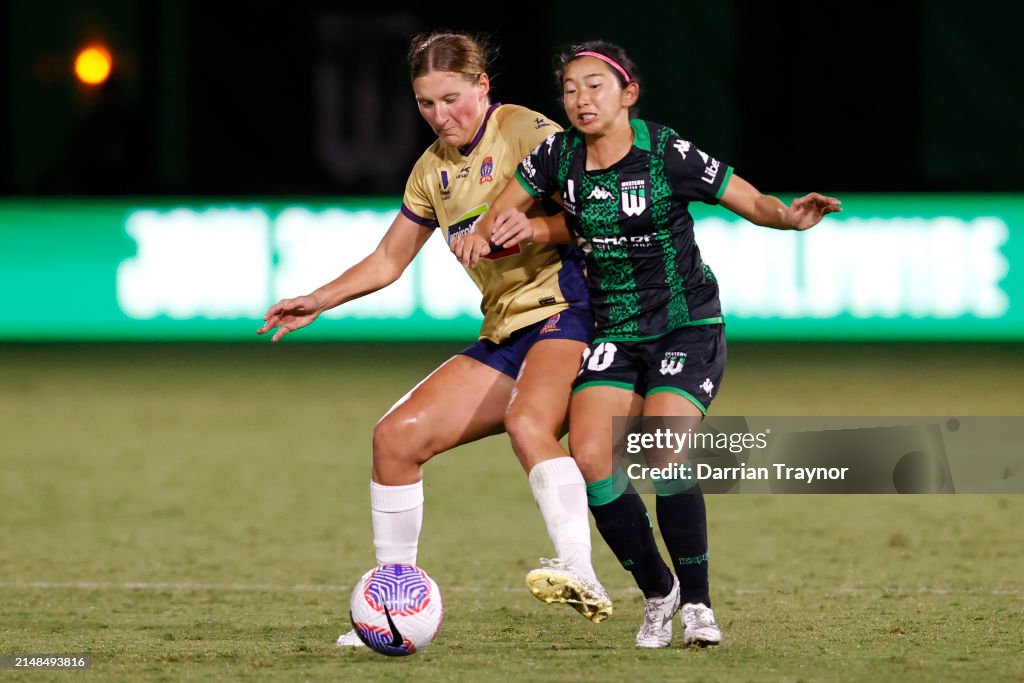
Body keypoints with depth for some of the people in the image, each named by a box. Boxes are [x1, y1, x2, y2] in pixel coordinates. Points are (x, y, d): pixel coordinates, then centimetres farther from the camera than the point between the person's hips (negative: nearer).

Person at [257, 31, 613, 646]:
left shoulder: (527, 132, -6)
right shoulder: (434, 169, 16)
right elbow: (387, 262, 25)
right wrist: (318, 302, 13)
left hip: (564, 311, -8)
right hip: (506, 334, 8)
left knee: (527, 419, -37)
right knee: (396, 437, -2)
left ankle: (580, 576, -51)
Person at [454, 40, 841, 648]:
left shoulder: (666, 154, -15)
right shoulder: (559, 156, -2)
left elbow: (751, 201, -12)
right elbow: (508, 206, 16)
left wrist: (791, 216, -32)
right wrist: (491, 231, -4)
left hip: (689, 329, -4)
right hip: (614, 334, 4)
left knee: (664, 455, -23)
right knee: (590, 455, -15)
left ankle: (697, 602, -4)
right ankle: (658, 592, 5)